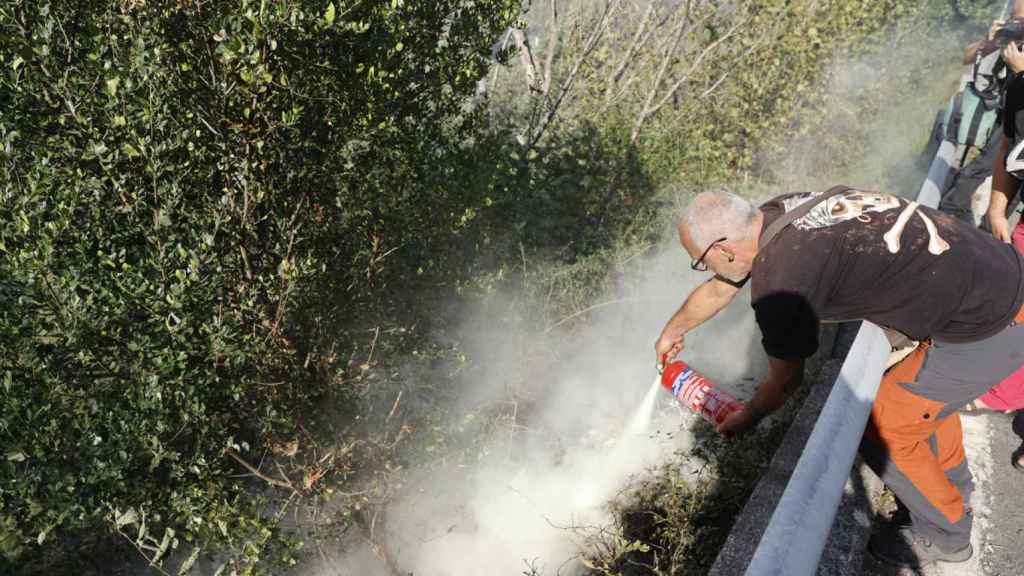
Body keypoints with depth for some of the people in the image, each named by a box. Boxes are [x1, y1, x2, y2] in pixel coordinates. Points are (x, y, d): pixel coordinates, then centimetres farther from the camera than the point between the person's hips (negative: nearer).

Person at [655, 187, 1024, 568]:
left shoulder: (778, 278, -26)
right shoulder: (773, 216, 1)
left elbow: (786, 379, -6)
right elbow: (718, 289, 20)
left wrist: (744, 420, 14)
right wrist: (673, 330, 36)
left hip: (991, 329, -9)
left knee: (881, 431, 6)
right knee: (926, 387, 31)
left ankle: (944, 535, 30)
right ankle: (952, 483, 55)